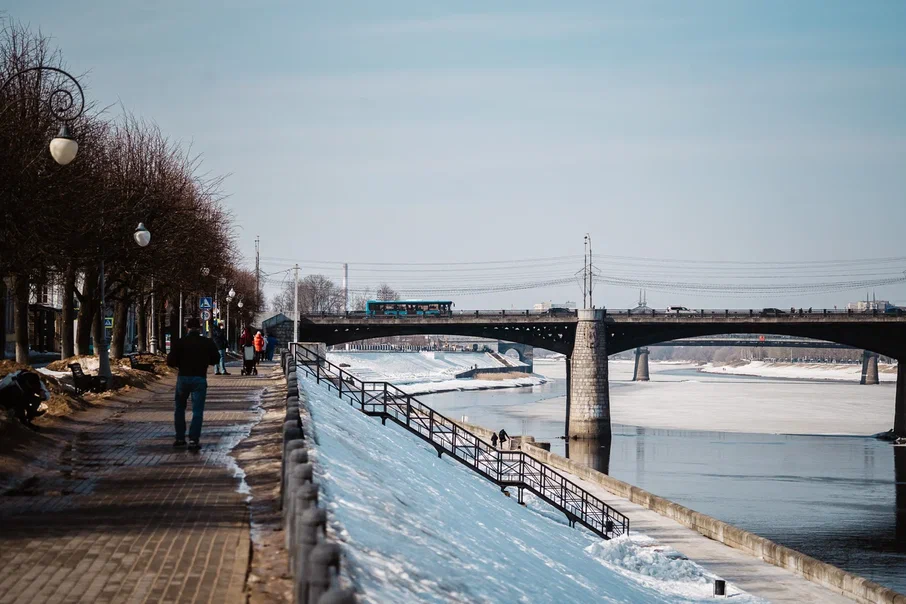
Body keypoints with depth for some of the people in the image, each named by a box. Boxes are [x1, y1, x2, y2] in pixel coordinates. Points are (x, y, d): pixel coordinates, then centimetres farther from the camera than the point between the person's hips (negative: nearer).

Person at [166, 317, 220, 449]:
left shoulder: (180, 342, -6)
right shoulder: (208, 343, -2)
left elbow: (170, 361, -10)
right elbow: (215, 359, 9)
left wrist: (179, 364, 11)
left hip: (183, 378, 0)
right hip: (200, 379, 0)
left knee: (180, 409, 18)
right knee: (197, 411, 1)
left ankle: (180, 438, 19)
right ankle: (194, 439, -8)